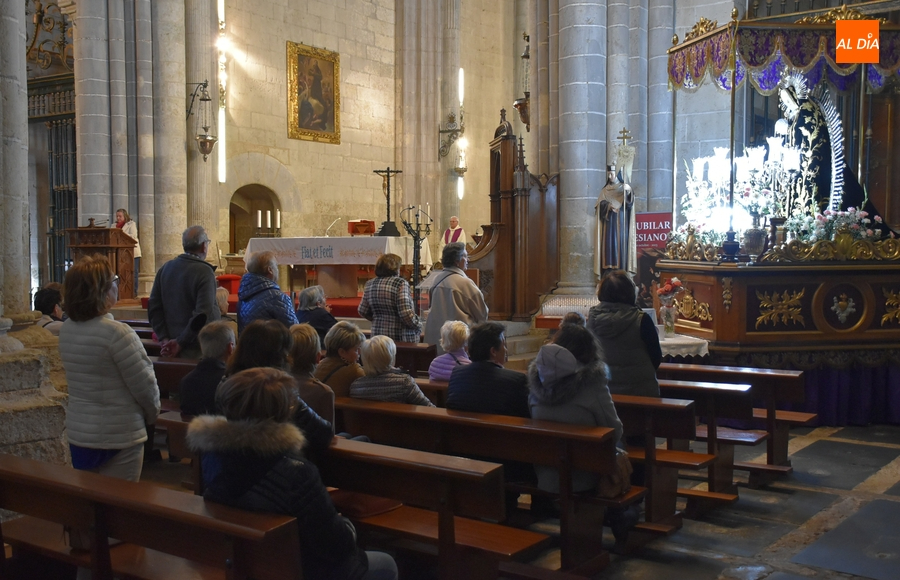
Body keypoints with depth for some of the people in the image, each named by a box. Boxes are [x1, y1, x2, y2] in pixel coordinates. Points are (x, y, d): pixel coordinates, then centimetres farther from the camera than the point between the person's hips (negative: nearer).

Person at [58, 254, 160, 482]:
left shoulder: (66, 330, 1)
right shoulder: (116, 333, -22)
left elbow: (84, 379, 10)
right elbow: (144, 384, -17)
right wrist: (152, 413, 3)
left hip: (77, 432, 7)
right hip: (117, 437, -7)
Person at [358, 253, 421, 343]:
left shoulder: (370, 284, 7)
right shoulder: (400, 283, -12)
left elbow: (362, 311, 13)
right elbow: (406, 313, -19)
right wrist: (418, 326, -3)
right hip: (401, 339, -6)